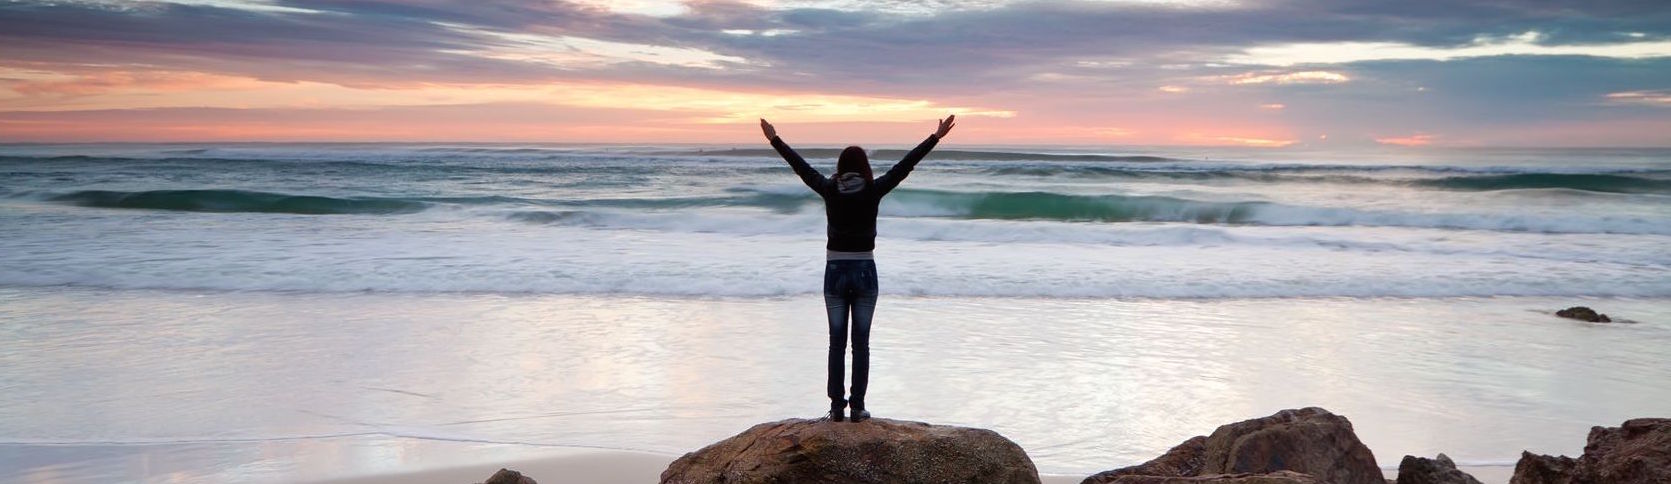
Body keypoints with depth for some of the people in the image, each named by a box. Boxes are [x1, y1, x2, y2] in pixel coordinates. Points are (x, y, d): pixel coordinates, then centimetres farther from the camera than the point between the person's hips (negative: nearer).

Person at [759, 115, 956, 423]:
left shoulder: (829, 190, -4)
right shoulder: (873, 191, -7)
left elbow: (801, 167, 8)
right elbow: (905, 166, -2)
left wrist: (774, 139, 20)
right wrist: (936, 137, 4)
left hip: (835, 273, 1)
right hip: (864, 272, -1)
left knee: (836, 343, 7)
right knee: (861, 344, 4)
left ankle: (837, 407, 8)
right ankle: (857, 408, 5)